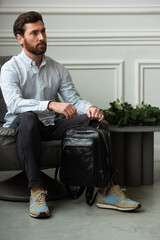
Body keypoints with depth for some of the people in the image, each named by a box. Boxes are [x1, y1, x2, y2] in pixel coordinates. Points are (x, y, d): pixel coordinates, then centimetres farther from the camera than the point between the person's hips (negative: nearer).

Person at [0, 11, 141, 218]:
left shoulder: (58, 69, 12)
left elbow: (73, 99, 5)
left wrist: (89, 107, -20)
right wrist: (52, 105, -38)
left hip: (50, 127, 5)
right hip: (19, 127, -4)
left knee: (93, 120, -18)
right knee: (28, 118, -40)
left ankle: (106, 190, -22)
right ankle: (36, 191, -40)